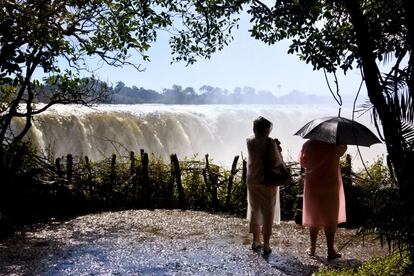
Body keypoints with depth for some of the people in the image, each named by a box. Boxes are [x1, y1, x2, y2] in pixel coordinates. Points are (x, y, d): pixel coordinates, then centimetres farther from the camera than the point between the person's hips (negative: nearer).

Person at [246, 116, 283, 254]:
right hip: (267, 181, -5)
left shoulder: (249, 141, -1)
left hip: (252, 181, 5)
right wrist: (278, 151, -1)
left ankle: (256, 241, 27)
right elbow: (276, 163, -18)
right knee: (267, 213, 7)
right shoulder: (270, 142, -17)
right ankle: (266, 245, 13)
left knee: (254, 211, 16)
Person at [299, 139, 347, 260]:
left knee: (313, 218, 14)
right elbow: (343, 150, 9)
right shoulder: (334, 145, -13)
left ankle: (312, 248, 23)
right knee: (330, 218, 8)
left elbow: (302, 162, 4)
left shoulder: (308, 145, -9)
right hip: (331, 186, -1)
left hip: (312, 186, 2)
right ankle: (330, 251, 12)